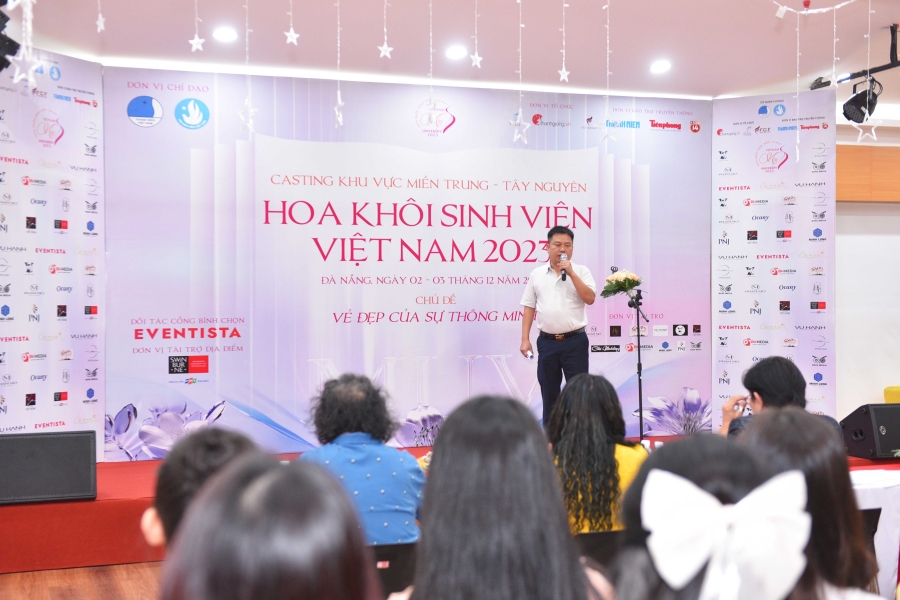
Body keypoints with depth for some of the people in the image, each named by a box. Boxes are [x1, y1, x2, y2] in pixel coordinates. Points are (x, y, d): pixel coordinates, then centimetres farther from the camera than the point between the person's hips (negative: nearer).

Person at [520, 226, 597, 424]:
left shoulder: (581, 271, 0)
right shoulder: (537, 274, 6)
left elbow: (590, 298, -13)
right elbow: (529, 308, 8)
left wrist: (571, 273, -16)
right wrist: (525, 339, 2)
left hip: (575, 341, -2)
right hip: (547, 341, 2)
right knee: (549, 392, 9)